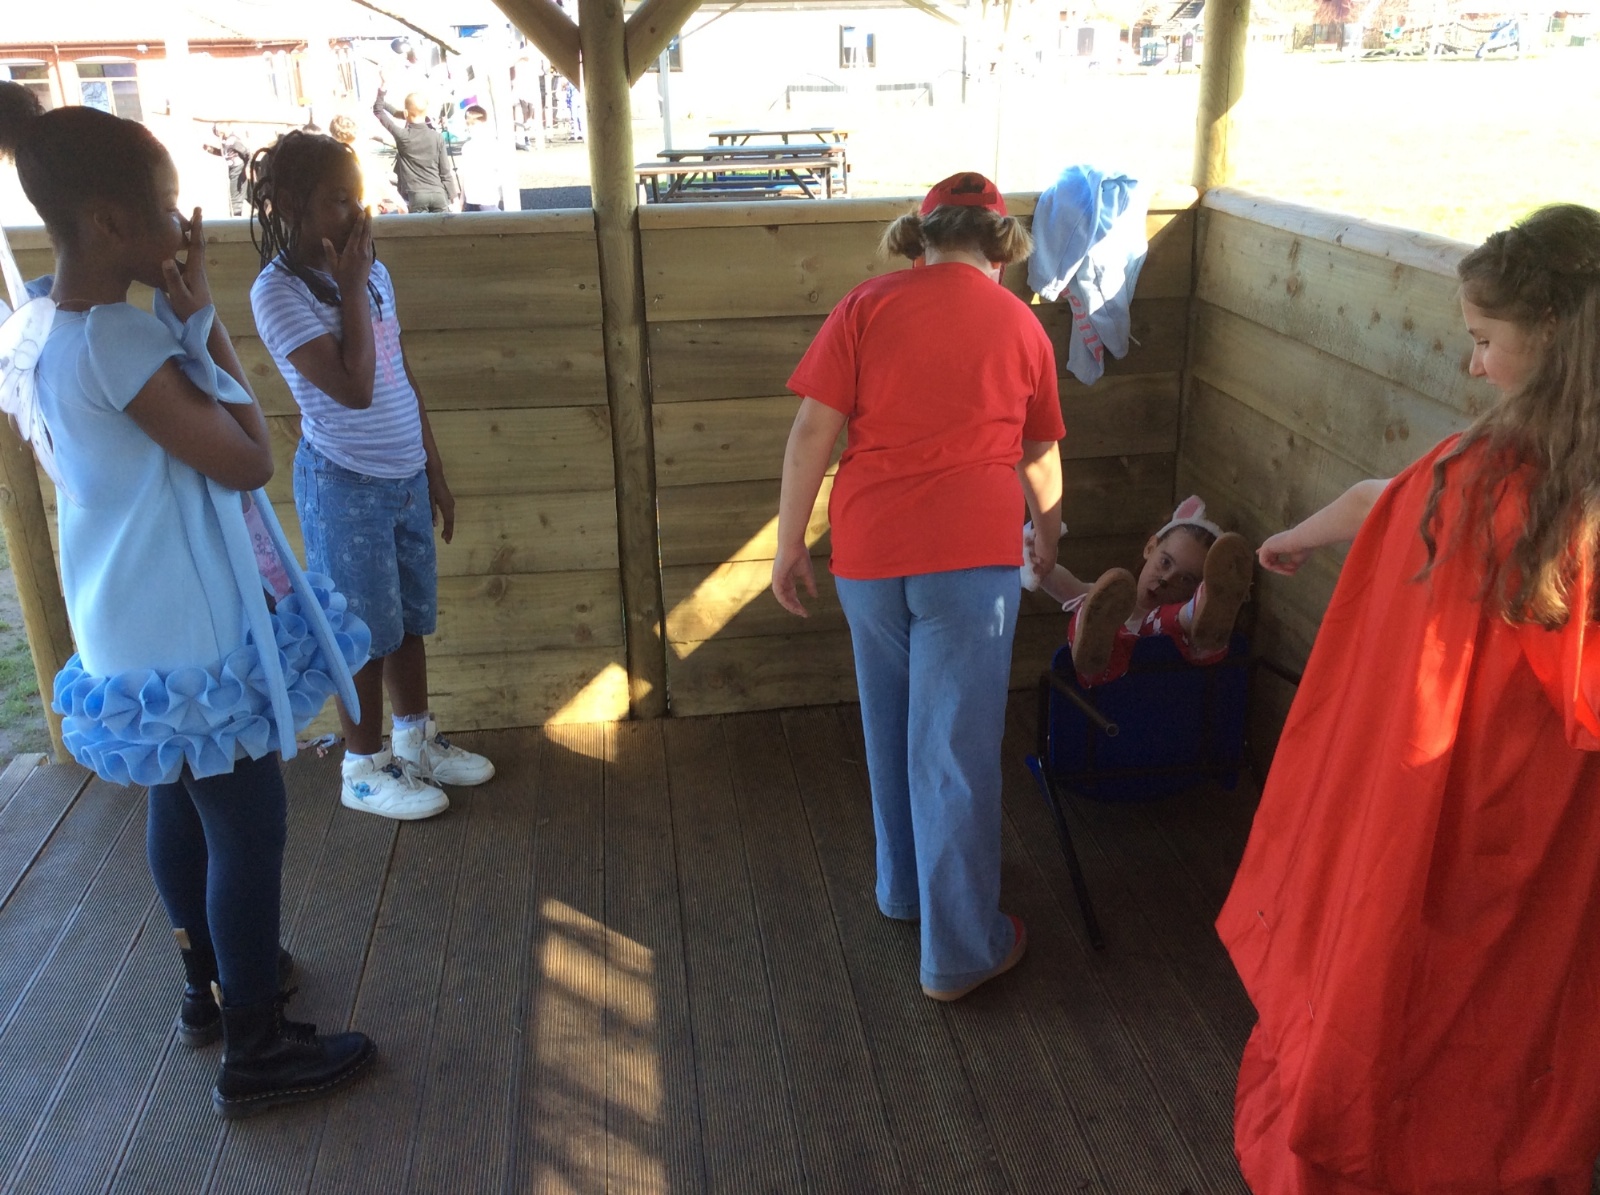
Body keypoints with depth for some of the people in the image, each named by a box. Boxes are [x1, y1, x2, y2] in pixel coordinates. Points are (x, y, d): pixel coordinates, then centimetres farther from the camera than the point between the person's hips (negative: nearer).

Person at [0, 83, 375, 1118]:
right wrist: (202, 315, -16)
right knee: (250, 825, 3)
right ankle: (256, 1051, 17)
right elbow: (249, 459, -19)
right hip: (194, 636, -10)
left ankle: (211, 983, 43)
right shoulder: (119, 342, -25)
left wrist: (178, 321, 6)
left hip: (135, 631, 10)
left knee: (184, 806, 23)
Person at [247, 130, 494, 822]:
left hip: (406, 477, 7)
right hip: (346, 486, -7)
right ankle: (364, 769, 23)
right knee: (368, 633, 5)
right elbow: (354, 388, -26)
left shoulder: (372, 274, 5)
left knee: (412, 618, 17)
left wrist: (434, 470, 14)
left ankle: (416, 741, 34)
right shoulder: (279, 292, -17)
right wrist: (351, 289, -19)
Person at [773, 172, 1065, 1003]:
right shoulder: (1019, 325, 8)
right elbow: (1040, 454, 20)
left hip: (868, 550, 2)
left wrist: (790, 544, 3)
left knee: (891, 730, 20)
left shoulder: (867, 306, 3)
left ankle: (904, 887, 38)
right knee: (956, 750, 3)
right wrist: (1048, 536, 37)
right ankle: (958, 950, 13)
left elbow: (813, 431, -4)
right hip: (970, 554, -1)